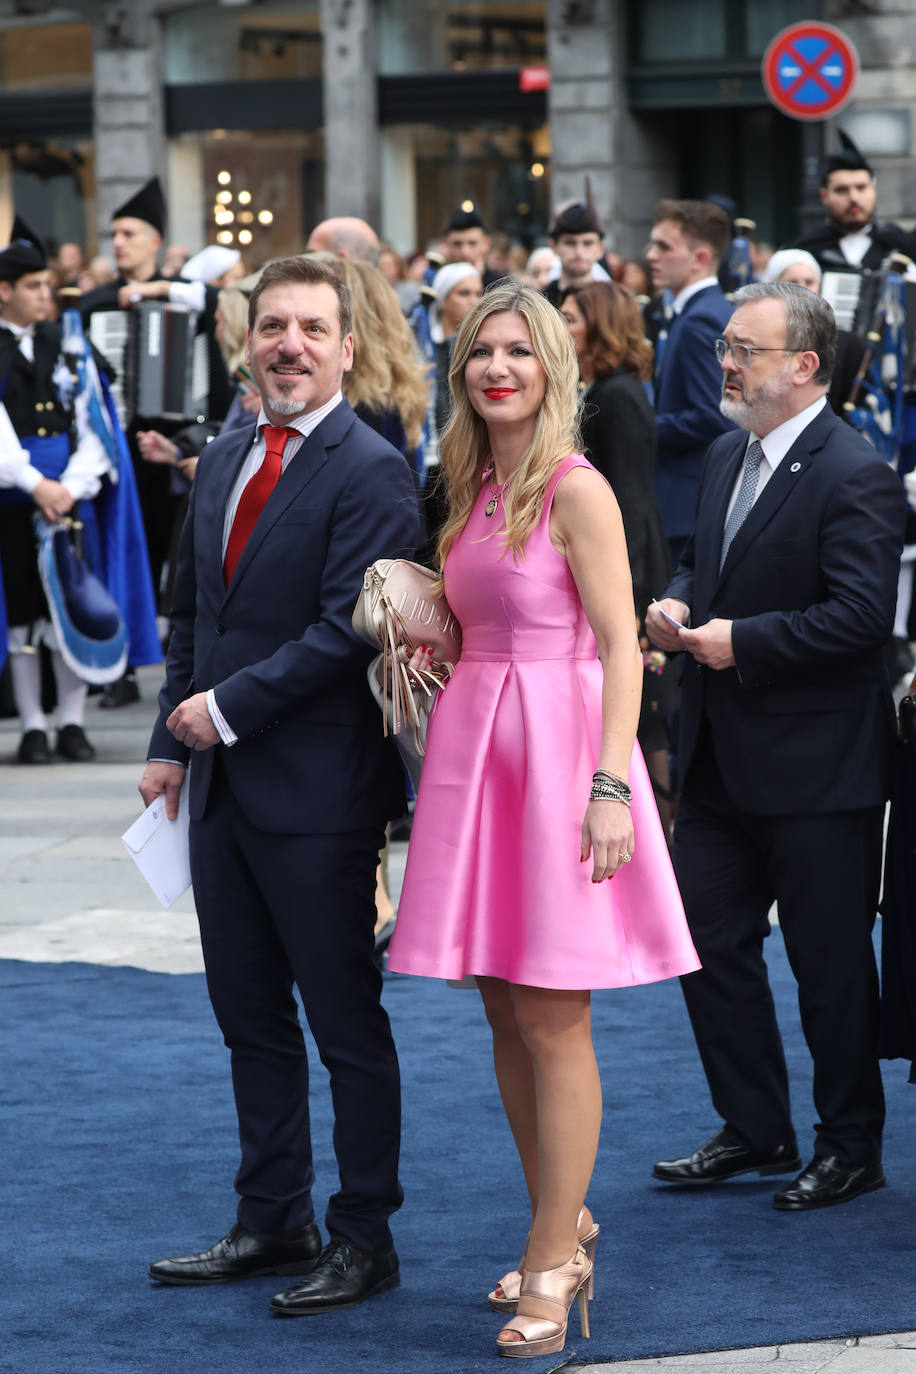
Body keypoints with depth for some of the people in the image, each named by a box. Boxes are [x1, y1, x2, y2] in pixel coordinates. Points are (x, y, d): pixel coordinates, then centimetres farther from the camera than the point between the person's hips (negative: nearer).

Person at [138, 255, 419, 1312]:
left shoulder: (369, 472, -12)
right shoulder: (222, 463, 13)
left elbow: (351, 628, -19)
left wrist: (229, 705, -15)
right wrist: (171, 742, 10)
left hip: (317, 791, -8)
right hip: (223, 787, 8)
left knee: (347, 1026, 2)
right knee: (250, 1019, 15)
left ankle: (364, 1239, 11)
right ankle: (273, 1219, 25)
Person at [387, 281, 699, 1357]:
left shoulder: (576, 489, -9)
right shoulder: (472, 491, 13)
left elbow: (619, 646, -13)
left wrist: (610, 787, -21)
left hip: (555, 742, -7)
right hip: (475, 744, 7)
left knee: (552, 1021, -4)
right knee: (504, 1013, 10)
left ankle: (551, 1268, 2)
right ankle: (566, 1225, 24)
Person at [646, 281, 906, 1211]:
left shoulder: (855, 478, -16)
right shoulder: (727, 459, 11)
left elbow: (862, 614, -23)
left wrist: (741, 640, -21)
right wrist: (677, 603, 3)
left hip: (816, 767, -8)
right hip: (723, 754, 8)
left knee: (830, 963, 3)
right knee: (709, 940, 12)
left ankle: (850, 1148, 17)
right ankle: (755, 1131, 25)